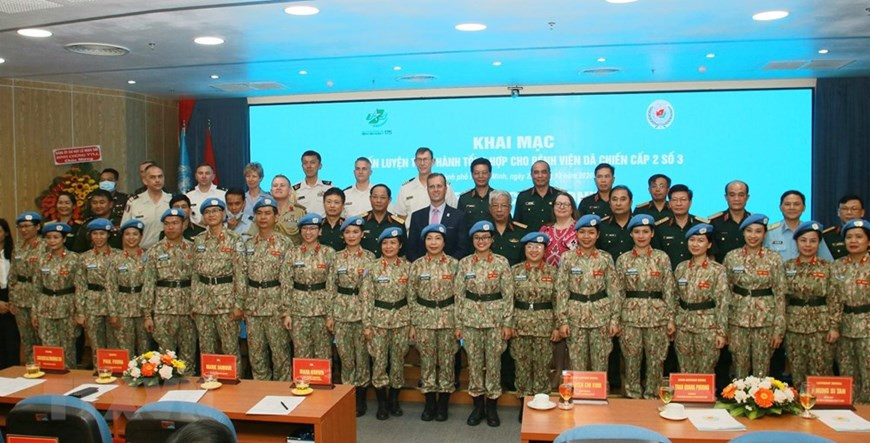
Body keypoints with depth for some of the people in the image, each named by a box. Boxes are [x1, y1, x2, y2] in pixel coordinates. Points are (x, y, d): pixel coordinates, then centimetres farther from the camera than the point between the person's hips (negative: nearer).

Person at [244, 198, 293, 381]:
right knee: (255, 352, 10)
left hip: (275, 304, -4)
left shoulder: (285, 243, -4)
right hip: (252, 305, 5)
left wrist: (285, 308, -12)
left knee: (280, 351, 1)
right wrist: (243, 304, 8)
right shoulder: (248, 244, 10)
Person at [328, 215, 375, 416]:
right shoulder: (336, 257, 4)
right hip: (341, 310, 1)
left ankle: (360, 397, 17)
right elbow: (331, 287, 4)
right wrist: (329, 314, 1)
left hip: (363, 309, -1)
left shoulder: (370, 257, 0)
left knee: (362, 353, 5)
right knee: (345, 354, 6)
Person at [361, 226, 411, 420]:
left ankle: (394, 399, 25)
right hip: (378, 319, -1)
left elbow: (411, 296, 5)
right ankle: (382, 403, 17)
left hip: (401, 319, 1)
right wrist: (366, 324, -6)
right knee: (379, 361, 3)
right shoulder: (372, 267, -4)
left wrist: (412, 322, 2)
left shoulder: (407, 267, 0)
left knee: (398, 361, 9)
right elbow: (367, 298, -4)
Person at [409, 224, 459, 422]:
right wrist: (412, 324, 1)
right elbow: (412, 297, 4)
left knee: (447, 360, 5)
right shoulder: (417, 265, 1)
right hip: (424, 318, 1)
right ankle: (430, 403, 19)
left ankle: (443, 404, 18)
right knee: (427, 360, 6)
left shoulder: (454, 264, -2)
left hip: (448, 318, -1)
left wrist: (459, 322, -2)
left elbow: (459, 295, 1)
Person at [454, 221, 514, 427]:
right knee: (474, 361, 7)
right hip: (471, 317, 1)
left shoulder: (501, 262, -3)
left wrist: (508, 322, -6)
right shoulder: (464, 263, 2)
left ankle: (492, 406, 17)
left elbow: (508, 295, -2)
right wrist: (458, 323, 1)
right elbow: (459, 294, 4)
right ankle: (478, 405, 19)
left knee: (493, 361, 4)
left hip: (495, 317, -1)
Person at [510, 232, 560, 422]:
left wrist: (557, 326, -3)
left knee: (542, 365, 6)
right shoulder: (515, 270, 2)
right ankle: (524, 403, 19)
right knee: (522, 365, 7)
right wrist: (509, 324, -2)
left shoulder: (552, 271, 0)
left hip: (544, 324, -1)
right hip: (520, 324, 1)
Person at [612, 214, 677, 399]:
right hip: (630, 316, 1)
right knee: (631, 359, 6)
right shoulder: (623, 259, 3)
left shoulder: (662, 258, 1)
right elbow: (618, 292, 5)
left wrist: (671, 318, -2)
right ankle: (632, 396, 19)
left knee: (655, 359, 5)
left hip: (657, 316, 0)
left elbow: (669, 290, 2)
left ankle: (652, 396, 20)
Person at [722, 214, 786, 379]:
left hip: (765, 320, -1)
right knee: (740, 366, 7)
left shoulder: (774, 259, -2)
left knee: (762, 368, 6)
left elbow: (780, 295, -1)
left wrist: (779, 329, -4)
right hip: (738, 320, 1)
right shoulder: (731, 257, 1)